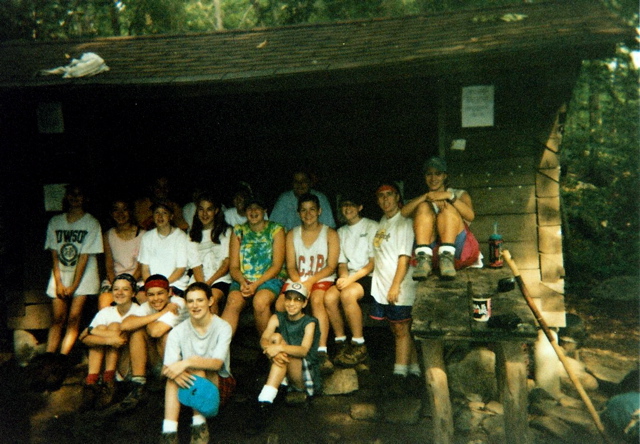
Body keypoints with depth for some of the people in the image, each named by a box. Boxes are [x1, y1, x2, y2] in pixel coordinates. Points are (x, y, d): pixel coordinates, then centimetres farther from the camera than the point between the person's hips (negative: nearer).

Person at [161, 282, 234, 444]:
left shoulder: (223, 328, -11)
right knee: (174, 375, -29)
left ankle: (199, 425, -26)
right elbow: (167, 367, -13)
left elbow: (217, 363, -25)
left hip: (219, 384, -2)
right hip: (190, 387, 2)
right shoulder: (178, 332, -4)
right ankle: (169, 431, -34)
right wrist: (172, 372, -38)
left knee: (196, 368, -30)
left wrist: (187, 363, -40)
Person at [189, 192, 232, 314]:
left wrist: (209, 282, -10)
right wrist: (201, 285, -9)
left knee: (213, 298, -32)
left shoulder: (226, 231, 10)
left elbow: (227, 263, 2)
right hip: (198, 279, 2)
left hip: (220, 278, -2)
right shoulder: (193, 234, 18)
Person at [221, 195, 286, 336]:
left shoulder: (276, 230, 4)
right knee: (233, 301, -29)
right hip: (243, 280, 3)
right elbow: (233, 266, 7)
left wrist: (256, 284, -15)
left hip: (270, 278, -2)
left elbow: (277, 265, -4)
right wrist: (242, 282, -14)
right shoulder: (238, 231, 13)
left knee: (260, 301, -33)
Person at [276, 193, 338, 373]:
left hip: (322, 279, -3)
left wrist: (310, 281, -19)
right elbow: (291, 266, 4)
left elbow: (331, 267, -4)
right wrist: (299, 284, -16)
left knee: (316, 300, -35)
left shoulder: (330, 234, 2)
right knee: (280, 305, -25)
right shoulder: (292, 235, 10)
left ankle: (322, 352, -38)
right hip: (298, 279, 3)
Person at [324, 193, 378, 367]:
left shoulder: (372, 227, 1)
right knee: (329, 297, -24)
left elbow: (374, 262, -7)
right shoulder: (341, 232, 19)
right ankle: (341, 343, -10)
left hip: (369, 276, -5)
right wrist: (343, 277, -8)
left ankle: (359, 345, -21)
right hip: (349, 277, 5)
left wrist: (352, 278, -17)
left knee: (347, 294, -34)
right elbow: (342, 263, 15)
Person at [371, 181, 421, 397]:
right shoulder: (382, 223, 17)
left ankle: (399, 375, 0)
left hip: (399, 287, -8)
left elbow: (404, 257, -14)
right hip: (382, 286, 8)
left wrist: (395, 286, -19)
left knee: (401, 330, -4)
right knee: (397, 330, 10)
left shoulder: (404, 222, -7)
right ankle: (414, 371, 18)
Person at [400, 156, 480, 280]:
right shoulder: (421, 199, 26)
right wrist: (427, 196, -11)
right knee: (424, 207, -19)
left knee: (447, 207, -21)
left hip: (459, 249, 0)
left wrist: (449, 196, -13)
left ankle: (447, 259, -42)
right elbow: (404, 212, 0)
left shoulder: (460, 194, 24)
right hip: (431, 252, 1)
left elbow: (470, 215, -1)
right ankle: (424, 260, -39)